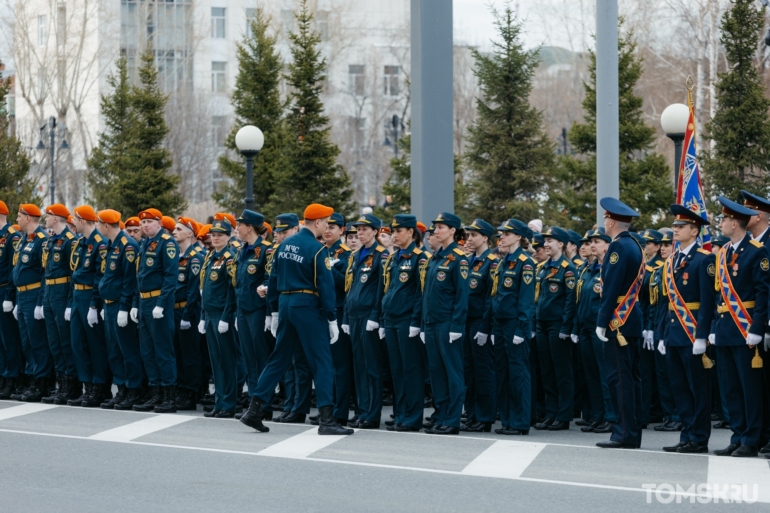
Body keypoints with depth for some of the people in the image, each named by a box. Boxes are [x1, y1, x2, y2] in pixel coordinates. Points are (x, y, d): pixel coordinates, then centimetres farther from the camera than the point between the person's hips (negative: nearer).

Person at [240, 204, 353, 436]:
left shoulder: (284, 245, 10)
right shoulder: (317, 249, -12)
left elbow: (274, 279, 14)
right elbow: (326, 286, -14)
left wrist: (275, 312, 19)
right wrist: (331, 319, -9)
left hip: (285, 303, 7)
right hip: (308, 306, -7)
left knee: (279, 358, 16)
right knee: (321, 361, -3)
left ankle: (254, 410, 15)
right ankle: (326, 419, -6)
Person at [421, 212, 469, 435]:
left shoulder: (458, 258, -9)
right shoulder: (434, 258, 15)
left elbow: (462, 295, -13)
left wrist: (456, 326, -17)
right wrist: (424, 324, 14)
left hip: (448, 323, -8)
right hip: (431, 322, 8)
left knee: (452, 370, -3)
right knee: (435, 370, 10)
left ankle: (452, 420, -1)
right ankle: (440, 415, 16)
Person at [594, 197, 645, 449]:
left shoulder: (618, 247, -14)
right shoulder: (635, 245, 15)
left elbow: (611, 288, -18)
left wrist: (602, 321, -16)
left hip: (619, 321, -10)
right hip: (634, 319, 10)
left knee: (619, 377, -8)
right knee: (631, 377, 10)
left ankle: (625, 434, -8)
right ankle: (633, 433, 14)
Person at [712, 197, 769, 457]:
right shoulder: (723, 253, 14)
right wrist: (714, 328, 11)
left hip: (745, 330, -8)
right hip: (725, 330, 8)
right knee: (730, 387, 9)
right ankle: (738, 438, 15)